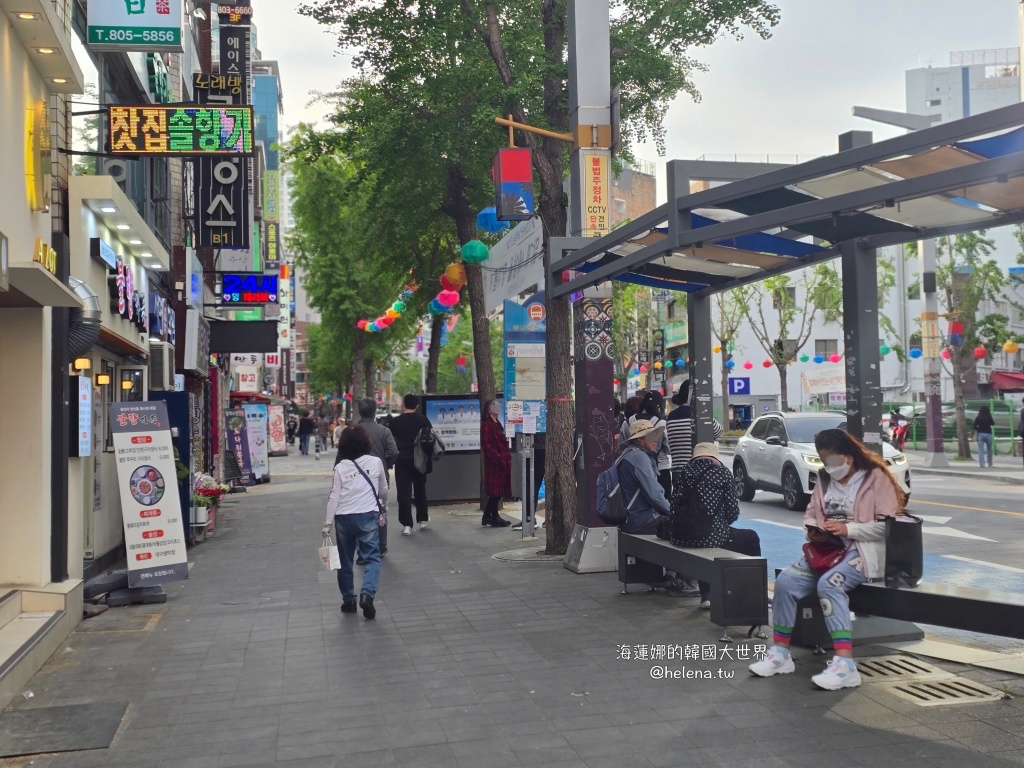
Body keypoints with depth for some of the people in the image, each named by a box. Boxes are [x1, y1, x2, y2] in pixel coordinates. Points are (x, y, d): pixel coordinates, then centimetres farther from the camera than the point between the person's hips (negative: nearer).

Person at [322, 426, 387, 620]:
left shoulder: (340, 467, 0)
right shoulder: (375, 462, 2)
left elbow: (334, 497, -3)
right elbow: (383, 489, 15)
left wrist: (327, 523, 1)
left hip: (343, 518, 1)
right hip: (367, 516, -1)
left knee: (345, 561, 13)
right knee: (372, 558, 3)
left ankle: (348, 600, 19)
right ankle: (367, 593, -19)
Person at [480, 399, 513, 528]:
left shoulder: (497, 424, 19)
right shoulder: (486, 425, -10)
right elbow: (487, 445, -17)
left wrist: (507, 456, 13)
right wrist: (498, 458, -20)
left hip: (502, 461, 9)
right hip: (494, 463, -9)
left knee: (496, 492, 11)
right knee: (496, 491, -5)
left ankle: (488, 517, 18)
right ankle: (494, 518, 2)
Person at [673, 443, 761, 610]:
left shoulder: (684, 472, 11)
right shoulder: (722, 472, 1)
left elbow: (674, 507, 6)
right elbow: (733, 512, -2)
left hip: (681, 538, 5)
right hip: (711, 537, -5)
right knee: (751, 538, 23)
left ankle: (706, 596, 35)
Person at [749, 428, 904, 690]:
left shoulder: (875, 477, -6)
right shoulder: (824, 479, 15)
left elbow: (887, 525, -12)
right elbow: (811, 513, 21)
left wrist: (848, 529, -21)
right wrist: (813, 529, -2)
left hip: (863, 550, -6)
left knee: (829, 584, -34)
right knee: (785, 581, -15)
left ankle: (845, 664, -35)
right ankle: (780, 653, -6)